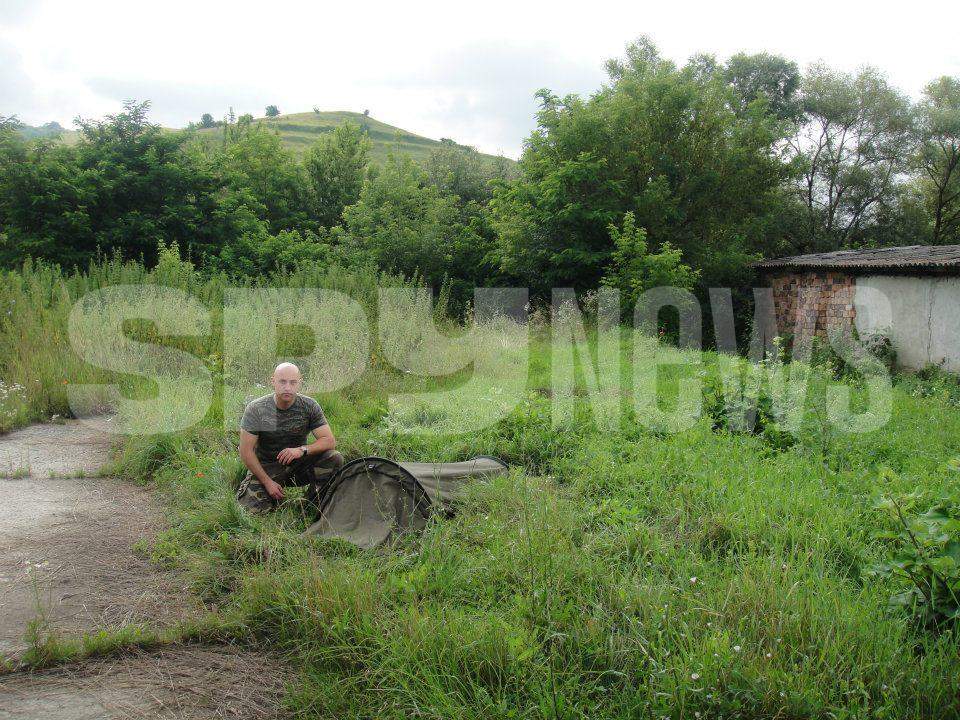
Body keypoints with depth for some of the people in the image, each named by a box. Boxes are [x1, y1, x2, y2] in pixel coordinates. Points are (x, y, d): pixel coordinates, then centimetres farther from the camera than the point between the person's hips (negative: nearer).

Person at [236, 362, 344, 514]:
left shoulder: (309, 406, -11)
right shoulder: (256, 409, -15)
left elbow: (330, 441, -12)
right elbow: (246, 451, -13)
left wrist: (302, 449, -29)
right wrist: (267, 482, -17)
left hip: (298, 464, 2)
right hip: (266, 468, -2)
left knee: (334, 458, -22)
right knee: (256, 507, -26)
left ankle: (314, 502, -2)